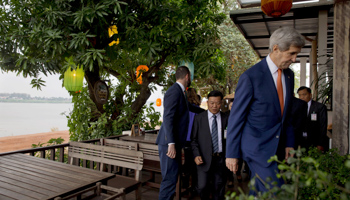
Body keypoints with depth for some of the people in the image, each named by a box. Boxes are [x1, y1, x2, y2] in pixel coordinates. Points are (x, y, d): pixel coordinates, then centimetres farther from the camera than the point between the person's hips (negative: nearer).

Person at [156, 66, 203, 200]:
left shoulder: (179, 92, 16)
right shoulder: (174, 91, -14)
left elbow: (188, 107, 35)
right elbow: (168, 118, -22)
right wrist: (171, 143, -26)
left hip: (175, 143, 10)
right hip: (169, 143, -10)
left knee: (173, 177, 14)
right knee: (170, 179, -5)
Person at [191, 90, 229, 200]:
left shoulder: (226, 118, 4)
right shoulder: (199, 118, 2)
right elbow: (194, 139, 2)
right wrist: (196, 155, -9)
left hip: (220, 159, 2)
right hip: (204, 159, -1)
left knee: (219, 188, 10)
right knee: (202, 187, -5)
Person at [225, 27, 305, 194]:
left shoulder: (289, 75, 8)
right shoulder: (251, 77, -15)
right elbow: (236, 117, -12)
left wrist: (289, 143, 12)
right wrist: (232, 154, -9)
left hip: (277, 147, 7)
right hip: (257, 147, -7)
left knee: (257, 193, 16)